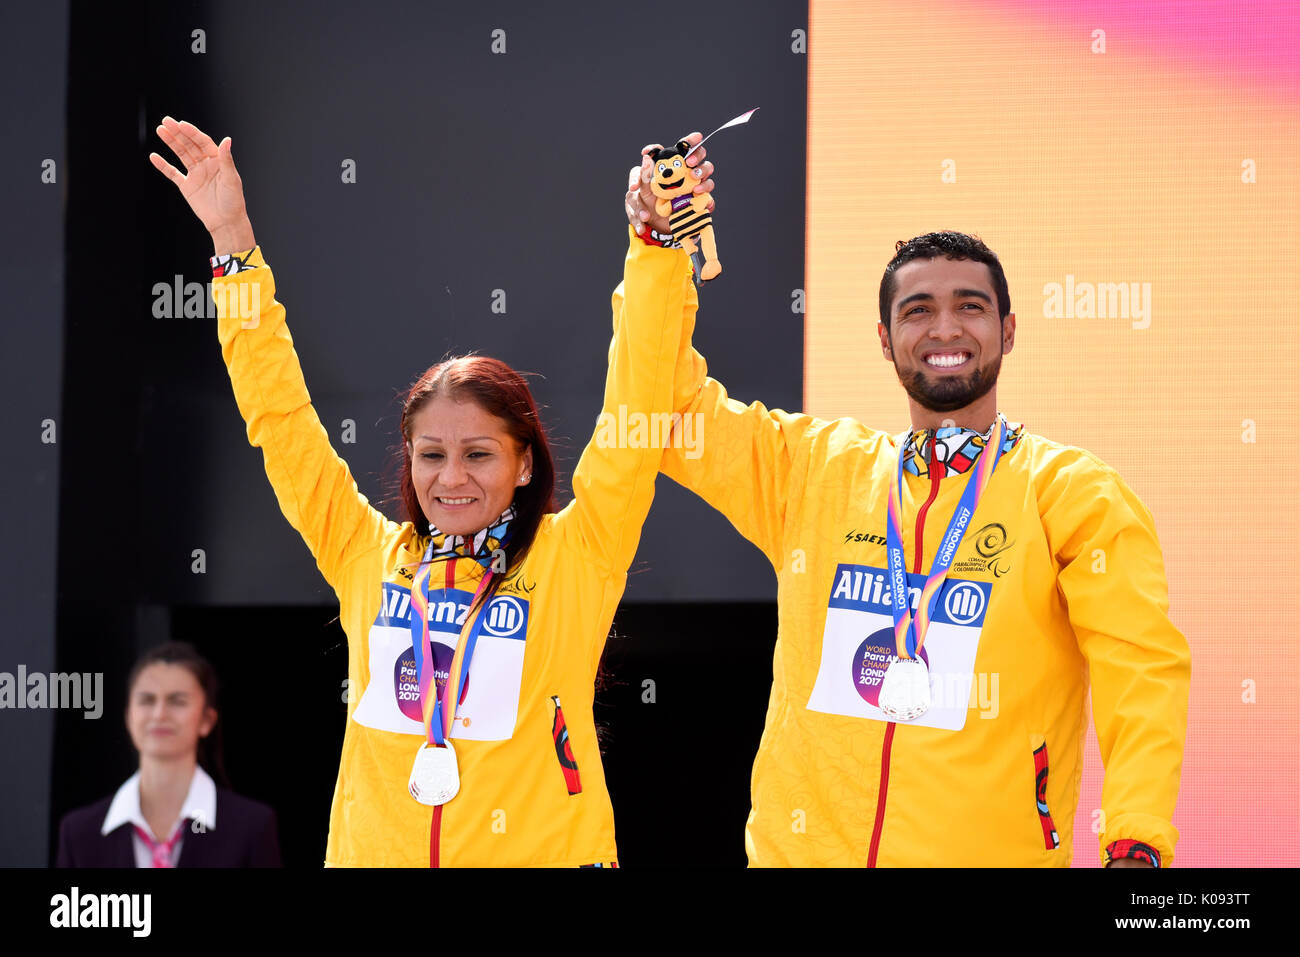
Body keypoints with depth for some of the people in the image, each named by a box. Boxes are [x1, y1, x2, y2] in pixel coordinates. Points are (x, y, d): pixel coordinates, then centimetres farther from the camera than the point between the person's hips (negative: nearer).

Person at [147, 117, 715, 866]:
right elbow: (282, 419, 8)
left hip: (545, 851, -2)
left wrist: (660, 251, -13)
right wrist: (234, 243, 6)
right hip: (376, 852, 2)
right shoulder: (370, 555, 7)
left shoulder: (573, 557, 1)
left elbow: (634, 416, -5)